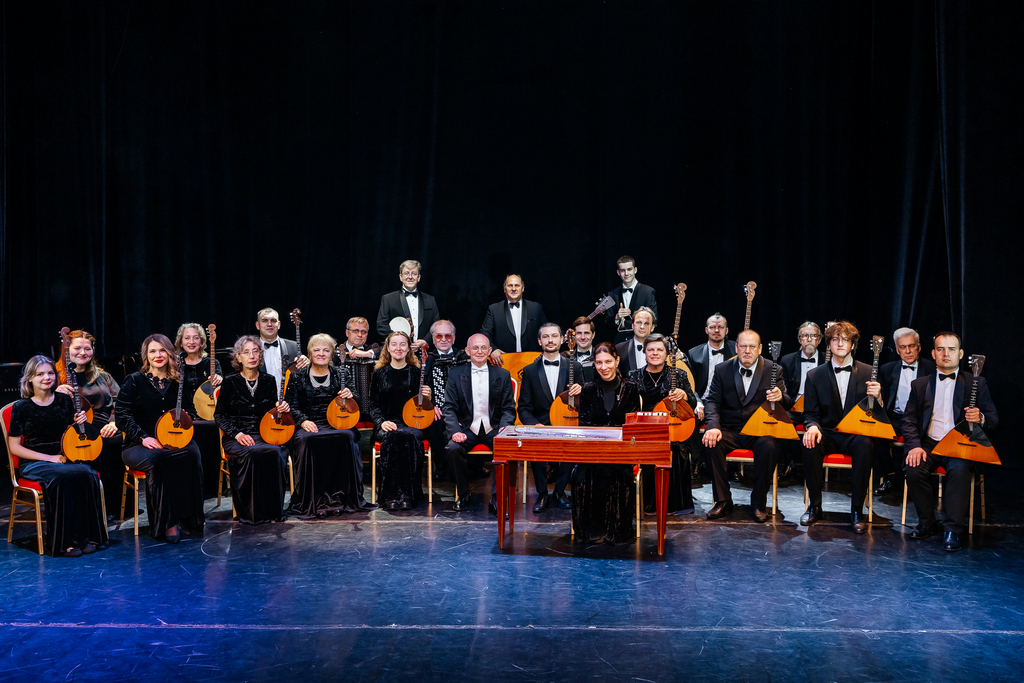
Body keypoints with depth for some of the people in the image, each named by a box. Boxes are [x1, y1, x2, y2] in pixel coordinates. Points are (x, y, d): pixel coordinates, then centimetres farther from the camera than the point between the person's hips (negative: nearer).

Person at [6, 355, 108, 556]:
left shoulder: (64, 401, 10)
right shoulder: (21, 407, 0)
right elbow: (14, 447, -1)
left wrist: (79, 423, -3)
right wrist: (49, 458, -12)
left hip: (63, 458, 3)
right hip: (33, 463, -3)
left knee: (86, 474, -31)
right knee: (60, 478, -37)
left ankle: (87, 537, -23)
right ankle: (64, 541, -28)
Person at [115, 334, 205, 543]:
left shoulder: (177, 381, 15)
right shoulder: (134, 381, 5)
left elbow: (187, 410, 26)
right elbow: (122, 413, -2)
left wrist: (186, 417, 0)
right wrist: (143, 437, -14)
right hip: (139, 445, -3)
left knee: (192, 454, -33)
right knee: (155, 460, -38)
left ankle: (187, 518, -26)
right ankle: (166, 523, -30)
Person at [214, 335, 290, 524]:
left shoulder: (269, 381, 12)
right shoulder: (230, 382, 3)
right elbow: (220, 415, 3)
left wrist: (281, 408, -4)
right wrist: (237, 434, -11)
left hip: (264, 435, 2)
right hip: (236, 438, -2)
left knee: (275, 453, -33)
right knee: (253, 454, -36)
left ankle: (273, 510, -22)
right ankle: (252, 512, -25)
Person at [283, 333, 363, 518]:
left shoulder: (339, 375, 15)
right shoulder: (298, 376, 11)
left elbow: (354, 405, 16)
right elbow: (290, 404, 4)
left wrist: (350, 396, -9)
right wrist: (303, 420, -15)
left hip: (335, 424, 1)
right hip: (308, 426, -1)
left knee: (345, 437, -34)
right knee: (308, 440, -37)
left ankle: (339, 498, -24)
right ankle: (311, 501, -28)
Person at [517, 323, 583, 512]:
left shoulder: (575, 367, 8)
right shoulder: (530, 371, 7)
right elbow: (524, 408, 4)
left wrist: (580, 391, -12)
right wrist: (535, 425, -15)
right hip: (540, 426, 0)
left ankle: (559, 492, -7)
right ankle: (542, 495, -11)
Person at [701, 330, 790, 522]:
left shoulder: (774, 370, 2)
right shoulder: (722, 370, 6)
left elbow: (788, 404, -2)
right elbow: (712, 400, 1)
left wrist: (781, 397, -28)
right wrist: (713, 426, -18)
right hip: (730, 430, 2)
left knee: (769, 446, -34)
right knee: (710, 442, -29)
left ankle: (759, 503, -14)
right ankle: (723, 501, -14)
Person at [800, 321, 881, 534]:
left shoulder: (869, 372, 5)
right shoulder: (815, 376, 7)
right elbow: (810, 413, 6)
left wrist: (877, 396, -20)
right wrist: (813, 426, -17)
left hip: (857, 434, -1)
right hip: (828, 433, 1)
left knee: (864, 444, -36)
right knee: (810, 444, -32)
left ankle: (857, 511, -23)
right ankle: (814, 506, -16)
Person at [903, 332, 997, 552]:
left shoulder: (976, 383, 9)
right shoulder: (920, 384, 13)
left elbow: (994, 420, 6)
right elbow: (909, 420, 8)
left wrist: (981, 418, -20)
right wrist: (915, 446, -10)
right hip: (929, 444, 2)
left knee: (959, 469, -35)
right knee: (914, 469, -29)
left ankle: (953, 529, -24)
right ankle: (926, 523, -7)